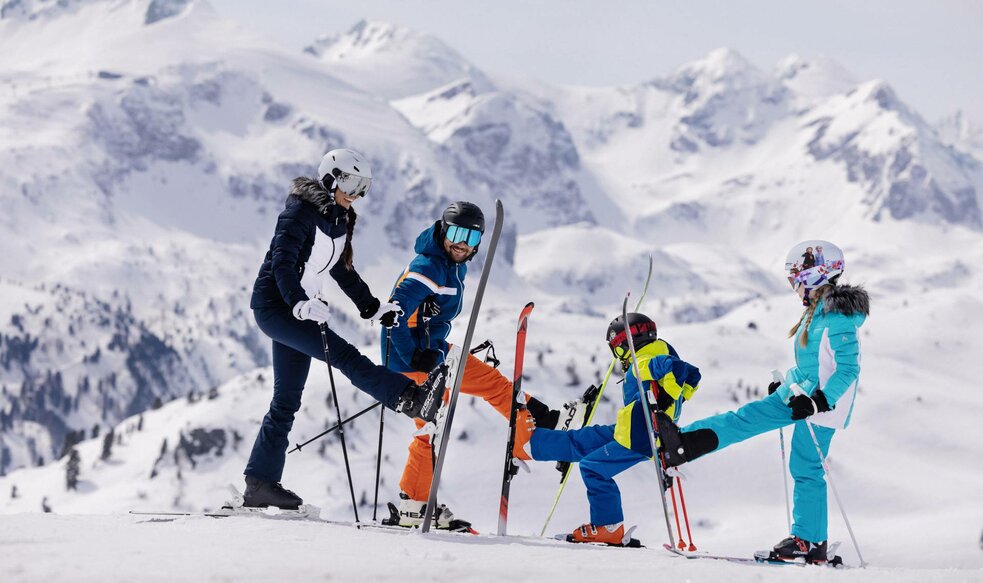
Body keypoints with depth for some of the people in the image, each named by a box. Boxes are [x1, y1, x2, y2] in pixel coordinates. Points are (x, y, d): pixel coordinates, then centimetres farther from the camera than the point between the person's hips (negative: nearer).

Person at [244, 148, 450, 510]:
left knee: (287, 401, 7)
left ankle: (260, 483, 10)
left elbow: (342, 270, 24)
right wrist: (299, 304, -35)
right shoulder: (301, 212, -13)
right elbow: (282, 263, -23)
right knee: (343, 355, -23)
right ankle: (409, 398, -37)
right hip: (274, 304, -9)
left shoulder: (338, 220, 14)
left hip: (299, 311, 9)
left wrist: (372, 307, 19)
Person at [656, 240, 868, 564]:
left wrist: (819, 401, -29)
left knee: (806, 469, -6)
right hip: (799, 393, 10)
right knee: (747, 418, 7)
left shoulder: (838, 319, -21)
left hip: (821, 402, -10)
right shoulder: (819, 311, 10)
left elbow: (848, 369, -25)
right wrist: (789, 385, 27)